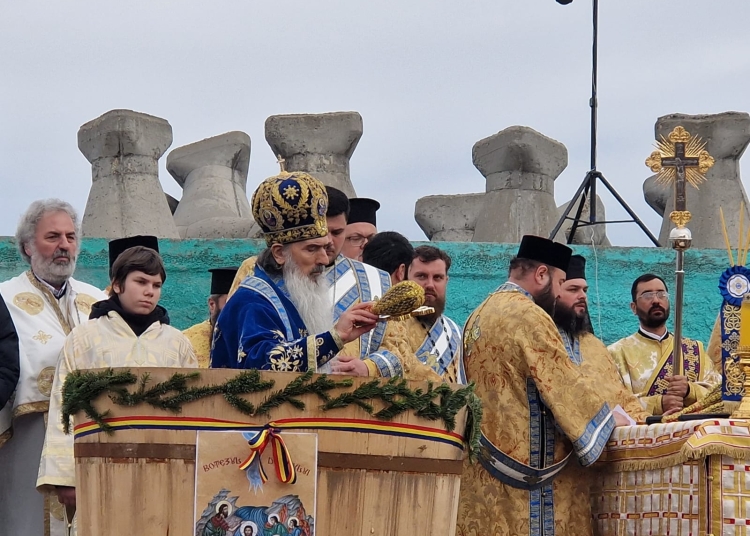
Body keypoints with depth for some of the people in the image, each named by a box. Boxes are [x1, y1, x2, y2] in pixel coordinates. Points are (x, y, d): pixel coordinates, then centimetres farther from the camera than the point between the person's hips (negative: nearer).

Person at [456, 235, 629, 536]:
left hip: (484, 465, 9)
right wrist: (610, 418, 1)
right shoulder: (529, 316, -13)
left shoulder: (480, 315, 15)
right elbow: (565, 384, -13)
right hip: (526, 460, -9)